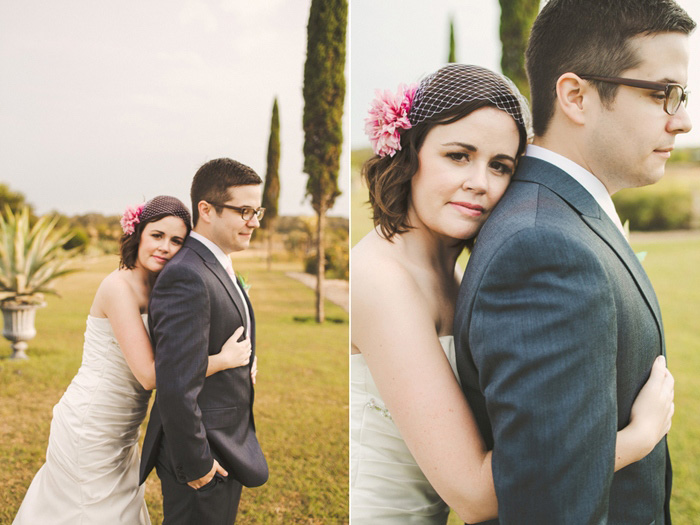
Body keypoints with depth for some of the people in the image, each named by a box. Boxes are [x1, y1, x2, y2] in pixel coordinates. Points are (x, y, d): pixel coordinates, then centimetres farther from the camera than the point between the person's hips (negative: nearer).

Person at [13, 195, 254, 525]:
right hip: (91, 431, -8)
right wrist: (224, 359, -23)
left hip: (119, 431, 8)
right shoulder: (120, 286, -21)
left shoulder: (158, 290, 4)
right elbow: (149, 374, -26)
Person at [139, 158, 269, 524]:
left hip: (229, 449, 10)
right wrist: (196, 464, -19)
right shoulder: (187, 278, -24)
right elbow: (176, 387, -27)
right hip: (203, 458, -10)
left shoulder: (218, 269, 9)